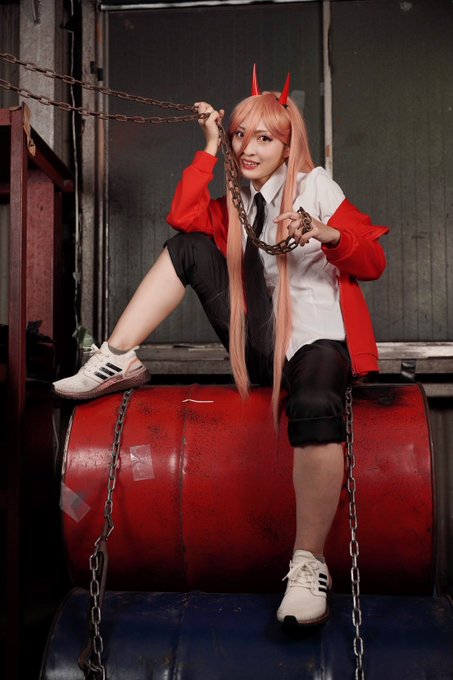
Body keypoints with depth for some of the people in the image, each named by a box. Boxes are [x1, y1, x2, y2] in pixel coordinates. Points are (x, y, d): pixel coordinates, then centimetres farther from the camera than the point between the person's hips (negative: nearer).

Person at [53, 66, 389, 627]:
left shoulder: (317, 188, 2)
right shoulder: (234, 203, 15)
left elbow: (373, 262, -3)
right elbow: (183, 218, -7)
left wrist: (328, 234, -23)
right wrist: (210, 147, -2)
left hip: (315, 337, -5)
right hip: (257, 340, 5)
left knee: (314, 407, -40)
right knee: (190, 247, -4)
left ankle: (309, 564, -32)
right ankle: (117, 360, -11)